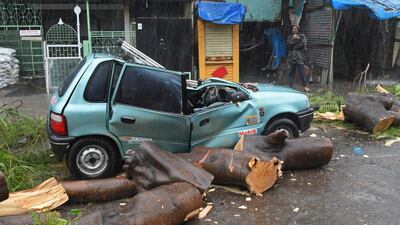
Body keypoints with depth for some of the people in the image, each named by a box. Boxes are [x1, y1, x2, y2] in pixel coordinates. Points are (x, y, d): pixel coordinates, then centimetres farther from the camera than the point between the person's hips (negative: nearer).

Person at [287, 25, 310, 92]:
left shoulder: (302, 36, 6)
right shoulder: (290, 37, 15)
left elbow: (303, 45, -8)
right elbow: (289, 45, -2)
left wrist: (293, 46, -8)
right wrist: (294, 39, -12)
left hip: (300, 57, -3)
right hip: (292, 57, 3)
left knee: (301, 72, -5)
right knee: (291, 72, 5)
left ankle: (305, 86, 2)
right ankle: (290, 85, 11)